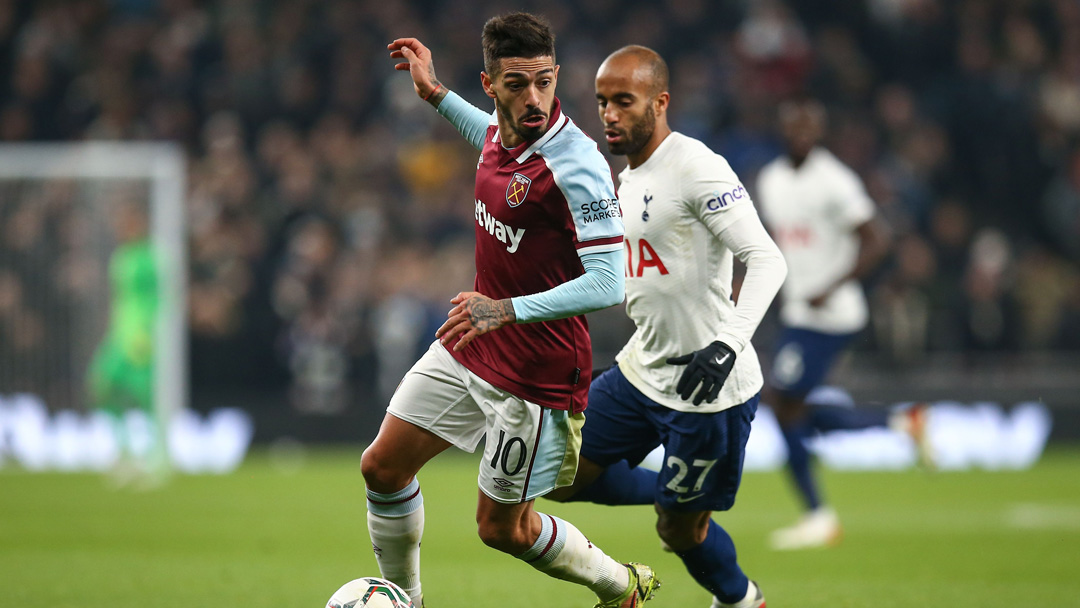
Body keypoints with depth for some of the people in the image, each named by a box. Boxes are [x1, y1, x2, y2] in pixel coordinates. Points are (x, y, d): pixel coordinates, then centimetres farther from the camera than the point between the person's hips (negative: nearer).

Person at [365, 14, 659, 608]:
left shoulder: (575, 166, -27)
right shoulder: (501, 130, -2)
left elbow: (610, 283, -29)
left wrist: (508, 310, -34)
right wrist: (435, 94, 24)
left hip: (535, 375, -8)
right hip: (466, 346, 8)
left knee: (503, 529, 5)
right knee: (382, 467, 9)